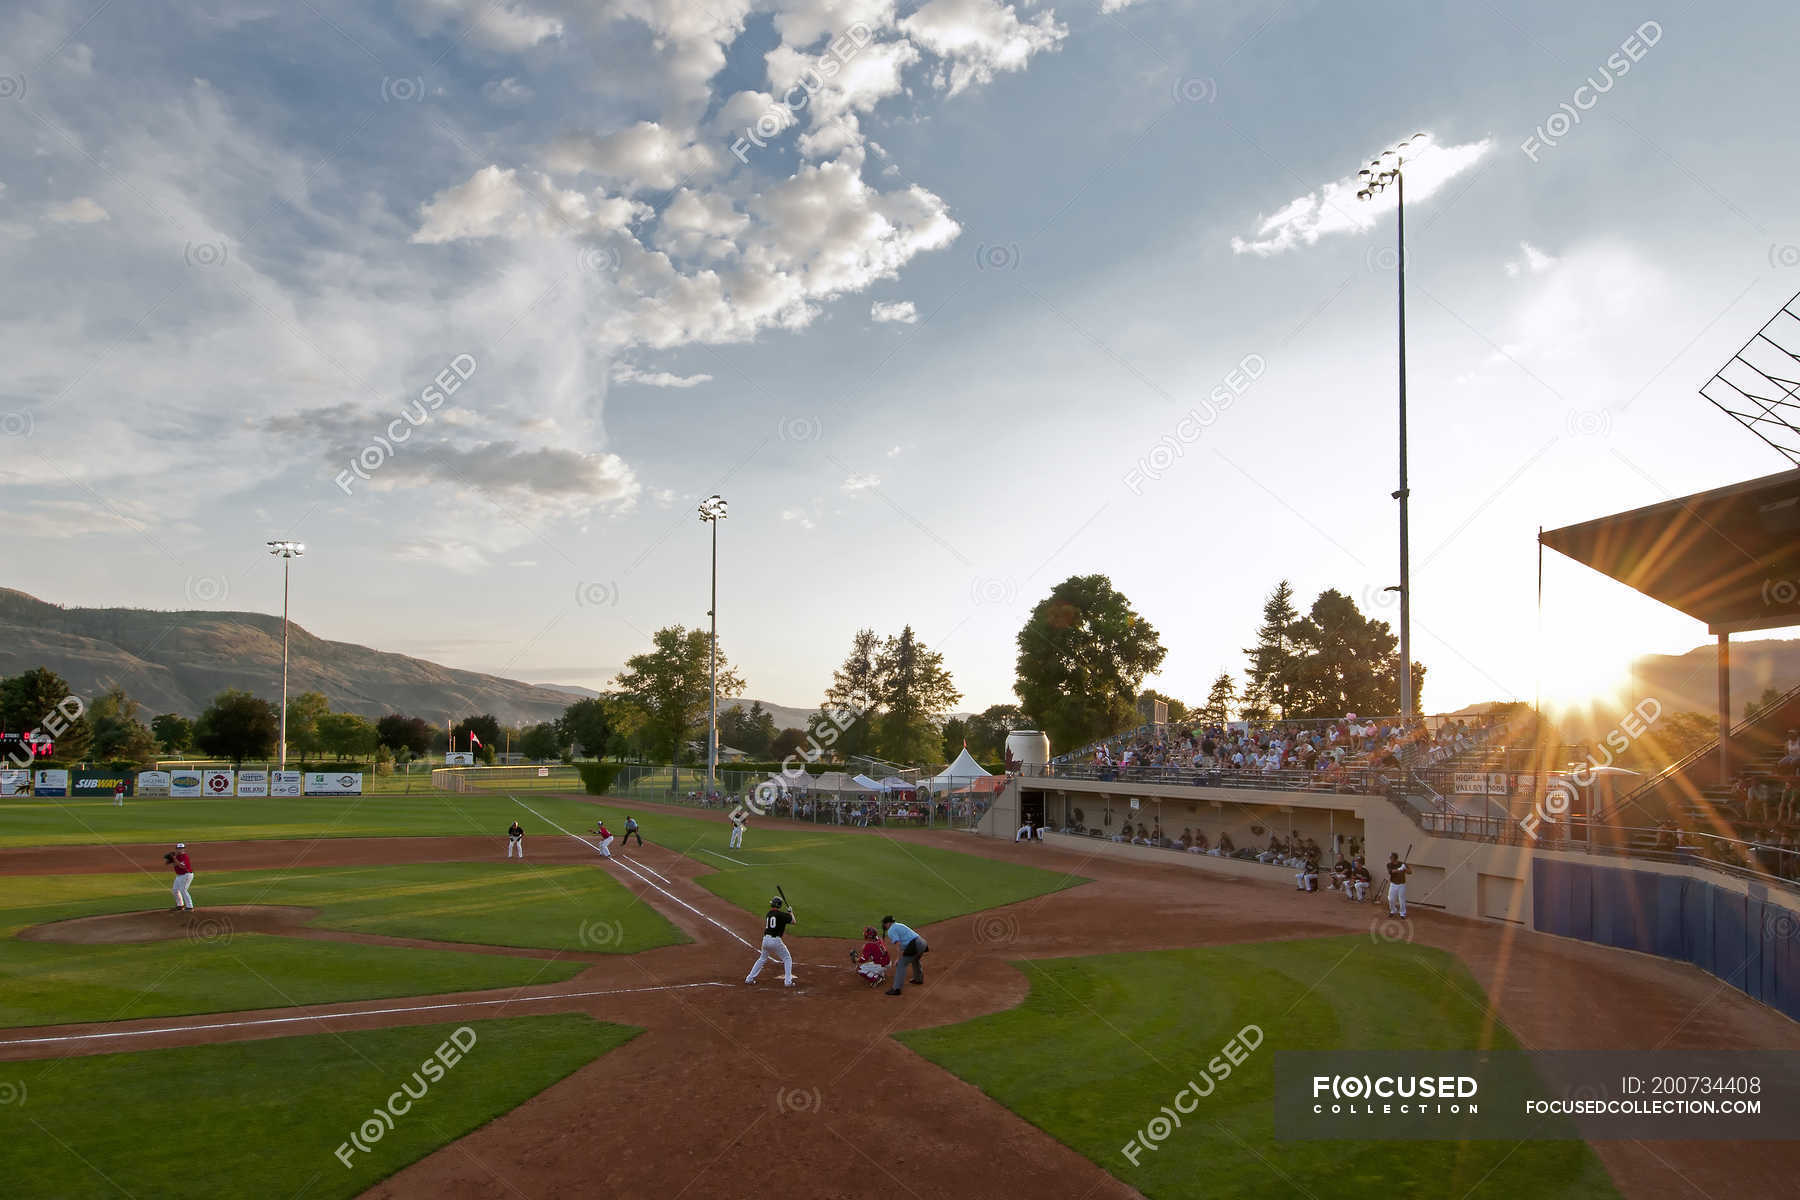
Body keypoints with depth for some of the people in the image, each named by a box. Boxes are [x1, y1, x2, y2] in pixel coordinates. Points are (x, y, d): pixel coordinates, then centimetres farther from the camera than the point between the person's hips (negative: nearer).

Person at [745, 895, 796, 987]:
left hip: (765, 939, 6)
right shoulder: (781, 914, -8)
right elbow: (793, 921, -3)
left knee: (762, 959, 25)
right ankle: (788, 982, 3)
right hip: (776, 940, -6)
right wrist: (790, 912, 15)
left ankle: (749, 978, 25)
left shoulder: (768, 914, 11)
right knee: (787, 959, 10)